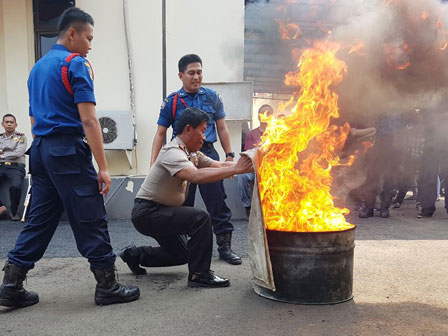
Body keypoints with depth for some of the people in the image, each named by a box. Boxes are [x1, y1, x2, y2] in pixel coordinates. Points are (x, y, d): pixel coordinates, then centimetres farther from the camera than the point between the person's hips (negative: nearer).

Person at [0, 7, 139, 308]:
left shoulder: (38, 67, 18)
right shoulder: (76, 64, -8)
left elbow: (34, 119, 21)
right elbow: (88, 119, -16)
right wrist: (103, 167, -17)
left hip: (40, 150, 8)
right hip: (69, 150, -8)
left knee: (40, 220, 13)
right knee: (91, 221, -1)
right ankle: (108, 287, 9)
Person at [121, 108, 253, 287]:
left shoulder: (192, 154, 5)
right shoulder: (173, 152, -24)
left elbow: (220, 165, 0)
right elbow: (197, 176, -40)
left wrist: (251, 166, -11)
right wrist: (235, 169, -36)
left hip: (159, 212, 10)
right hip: (146, 212, -10)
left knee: (180, 254, 19)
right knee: (201, 218, -23)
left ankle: (135, 254, 29)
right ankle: (199, 275, -13)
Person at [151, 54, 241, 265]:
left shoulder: (211, 97, 7)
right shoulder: (171, 101, 3)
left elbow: (222, 129, 11)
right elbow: (160, 134, 4)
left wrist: (229, 156, 5)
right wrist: (153, 164, -3)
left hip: (208, 154, 0)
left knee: (217, 203, -1)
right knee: (182, 206, 9)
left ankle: (224, 246, 9)